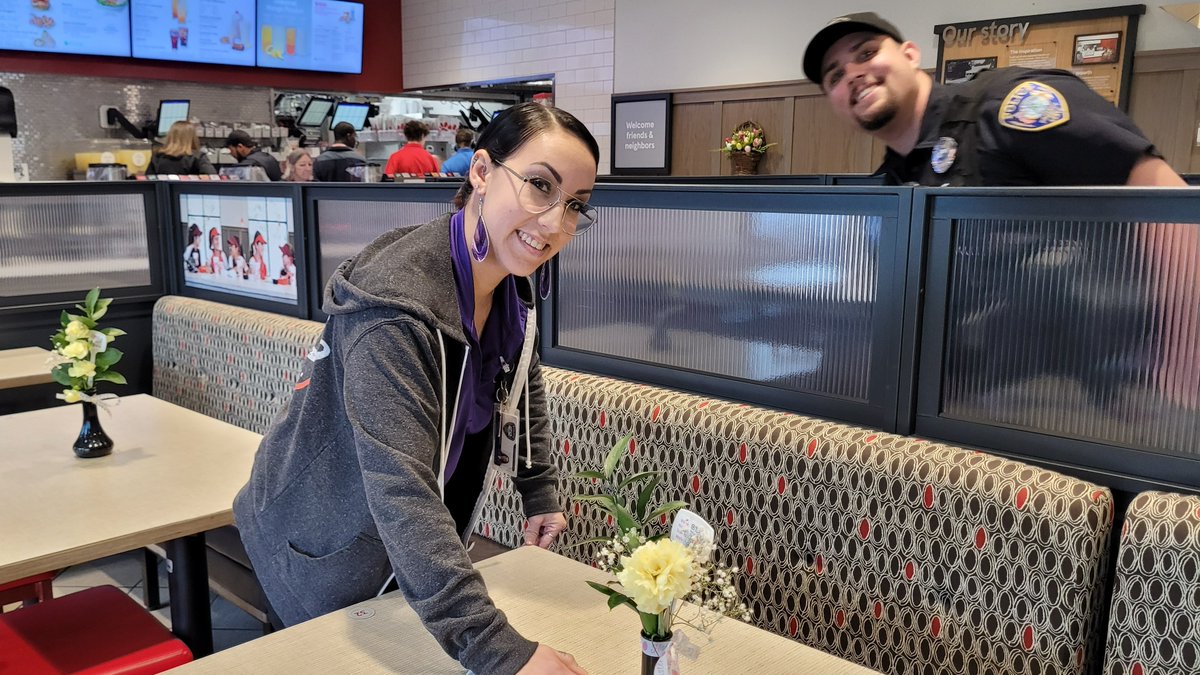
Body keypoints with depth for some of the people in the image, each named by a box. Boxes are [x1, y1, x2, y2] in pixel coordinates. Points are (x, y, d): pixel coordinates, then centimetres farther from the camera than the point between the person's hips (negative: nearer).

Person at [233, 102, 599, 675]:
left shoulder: (509, 276, -10)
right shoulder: (396, 306, -37)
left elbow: (522, 383, 9)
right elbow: (401, 490, -44)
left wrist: (540, 492, 4)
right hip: (327, 549, -7)